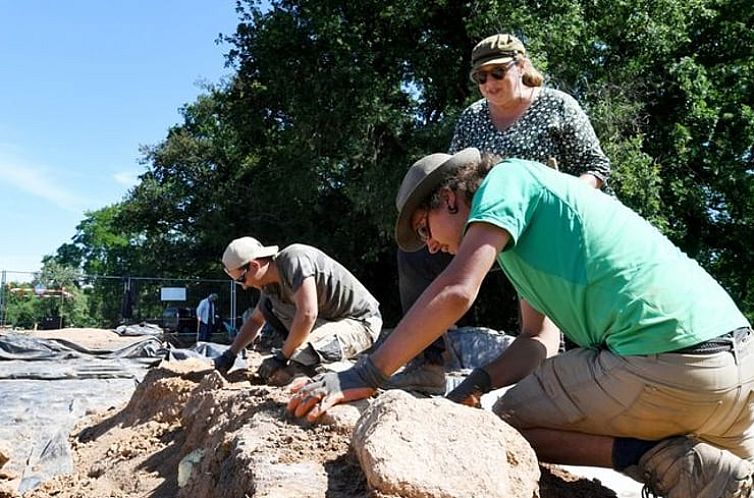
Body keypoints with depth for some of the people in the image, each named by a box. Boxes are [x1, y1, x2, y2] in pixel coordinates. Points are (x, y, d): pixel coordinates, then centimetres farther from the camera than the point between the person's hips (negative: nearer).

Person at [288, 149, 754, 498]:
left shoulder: (508, 179, 0)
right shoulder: (531, 227, 27)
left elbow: (456, 292, -13)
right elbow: (539, 340, 19)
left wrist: (364, 375, -11)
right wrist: (477, 382, 3)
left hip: (669, 366, -9)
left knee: (509, 420, 7)